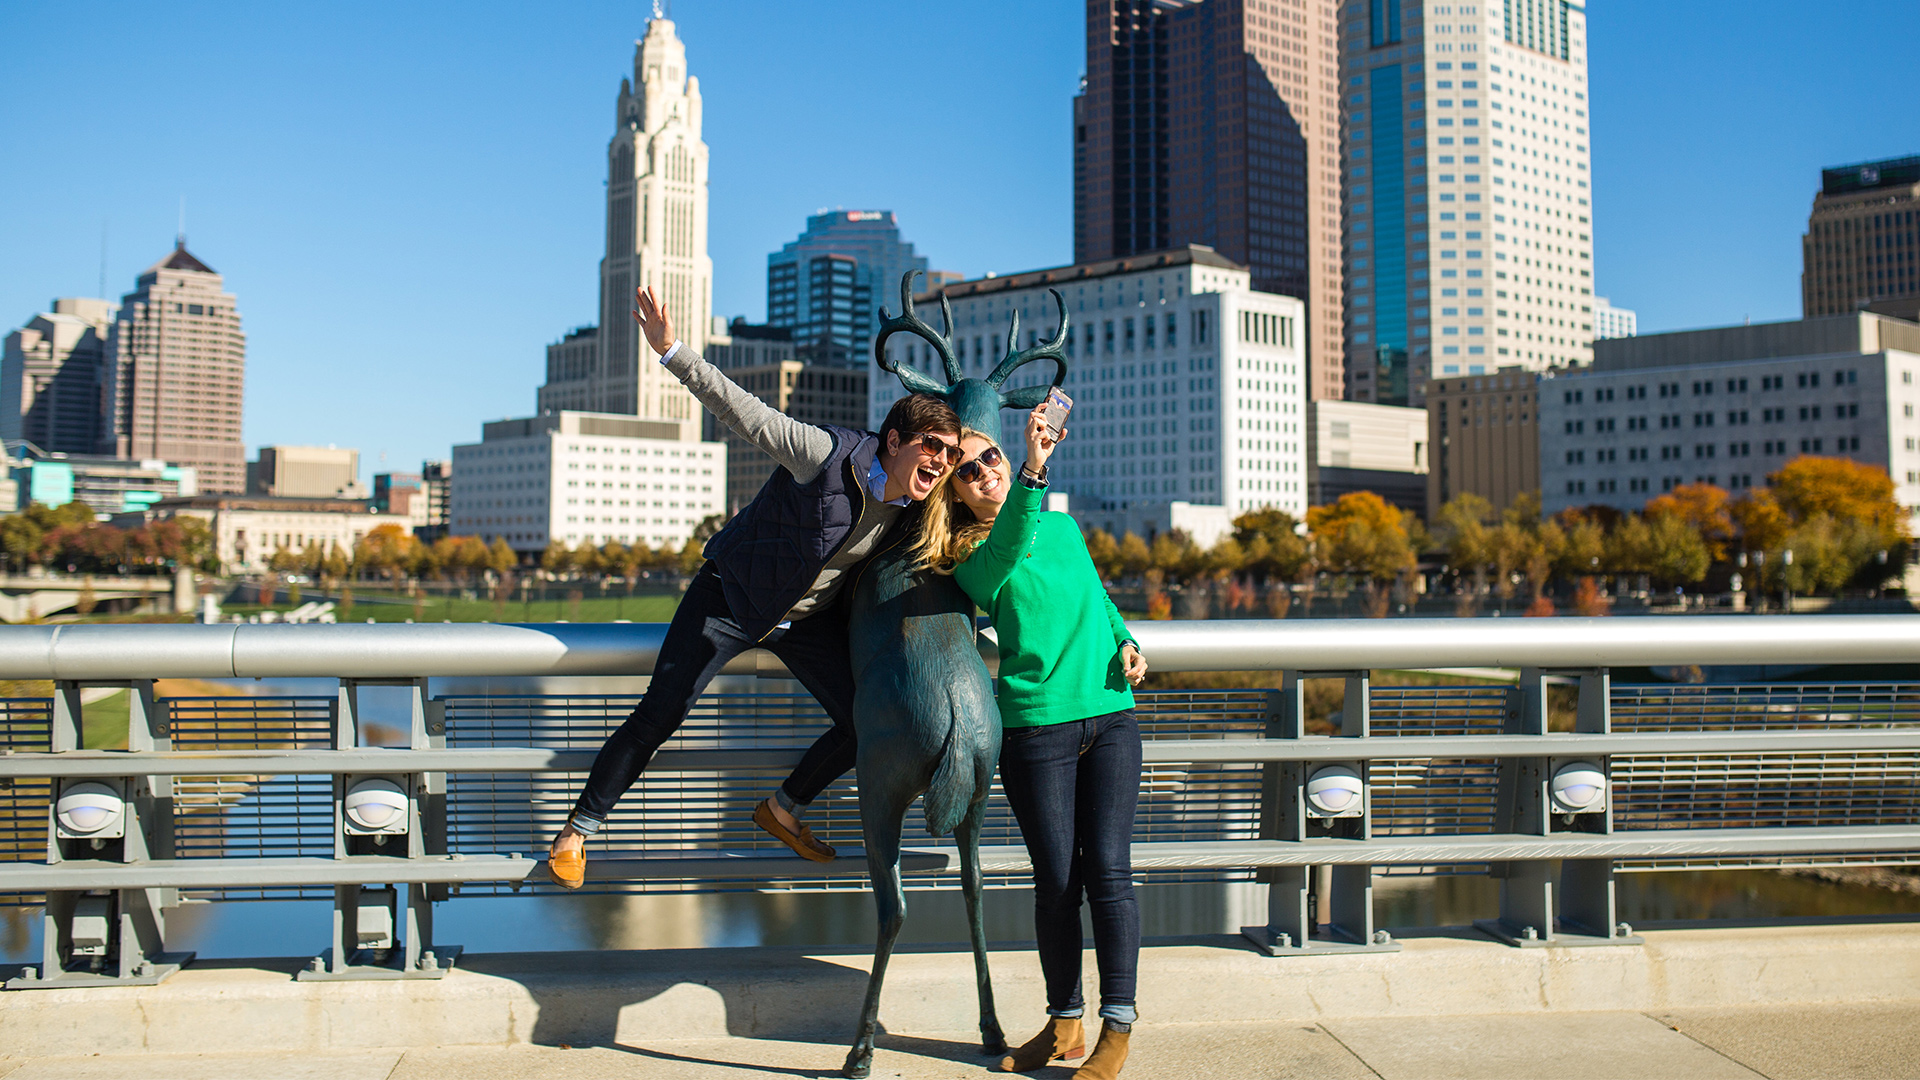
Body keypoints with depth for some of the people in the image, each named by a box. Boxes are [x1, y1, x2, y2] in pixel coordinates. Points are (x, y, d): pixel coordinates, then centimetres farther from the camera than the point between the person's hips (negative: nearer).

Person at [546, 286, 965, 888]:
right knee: (658, 717, -8)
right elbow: (746, 413, -27)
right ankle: (580, 828, 11)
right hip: (732, 599, -5)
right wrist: (673, 352, -33)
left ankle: (782, 810, 21)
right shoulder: (826, 454, -28)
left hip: (808, 618, 6)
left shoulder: (914, 503, -10)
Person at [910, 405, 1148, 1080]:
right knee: (1056, 879, 0)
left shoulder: (1063, 526, 13)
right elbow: (1008, 551, -28)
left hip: (1111, 717, 3)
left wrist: (1125, 643, 7)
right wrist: (1034, 474, -41)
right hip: (1036, 727, -3)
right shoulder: (973, 559, -3)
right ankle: (1063, 1024, 16)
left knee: (1108, 870, -5)